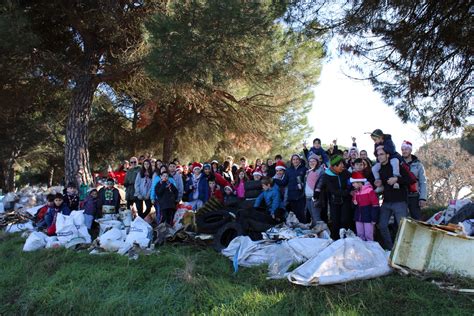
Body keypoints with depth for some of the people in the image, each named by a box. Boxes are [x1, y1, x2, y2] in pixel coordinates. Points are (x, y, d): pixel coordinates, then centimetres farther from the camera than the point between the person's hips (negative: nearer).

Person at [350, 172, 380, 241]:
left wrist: (374, 219, -13)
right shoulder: (355, 191, 8)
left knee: (368, 236, -2)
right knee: (360, 235, 13)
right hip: (358, 217, 6)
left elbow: (375, 205, -13)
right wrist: (354, 203, 1)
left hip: (368, 217, -6)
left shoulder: (369, 190, -13)